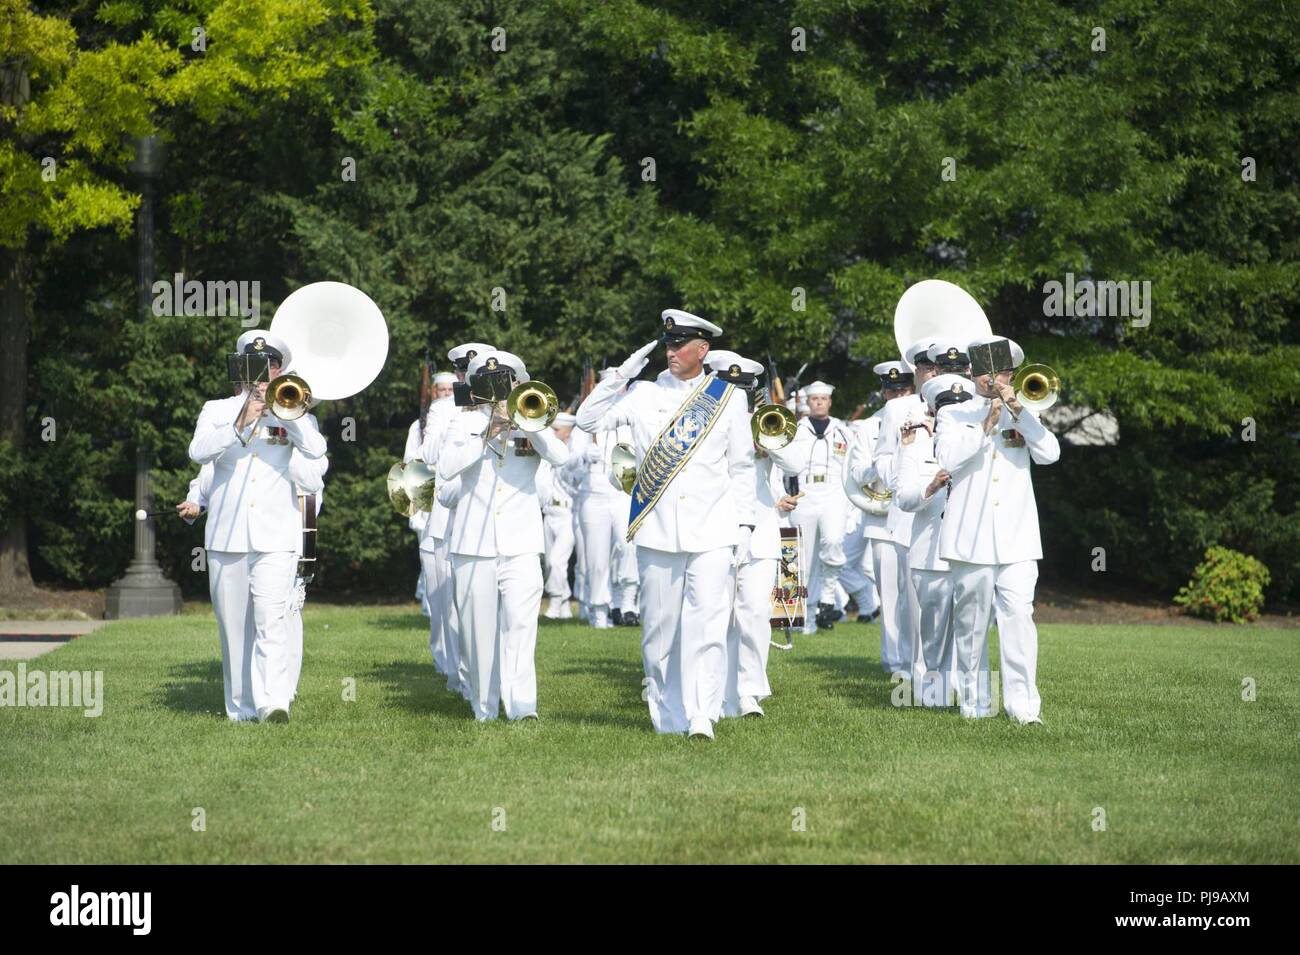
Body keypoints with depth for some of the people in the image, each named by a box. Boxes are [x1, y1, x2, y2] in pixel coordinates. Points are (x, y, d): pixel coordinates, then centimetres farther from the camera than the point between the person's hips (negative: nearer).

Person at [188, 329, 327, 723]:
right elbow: (198, 452, -9)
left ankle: (274, 702, -24)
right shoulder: (218, 410, 10)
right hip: (226, 535, 2)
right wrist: (240, 425, -21)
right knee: (234, 626, 5)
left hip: (275, 535, -2)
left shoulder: (291, 411, 9)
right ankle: (241, 706, 13)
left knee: (272, 620, -16)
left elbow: (315, 449, -10)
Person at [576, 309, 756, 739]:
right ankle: (667, 715, 14)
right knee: (659, 626, 4)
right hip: (657, 530, 1)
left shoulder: (729, 397, 8)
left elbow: (741, 466, 10)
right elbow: (587, 420, 4)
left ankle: (701, 716, -12)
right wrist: (622, 373, -1)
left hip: (713, 531, -1)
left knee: (707, 623, -11)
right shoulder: (644, 394, 9)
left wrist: (744, 523, 4)